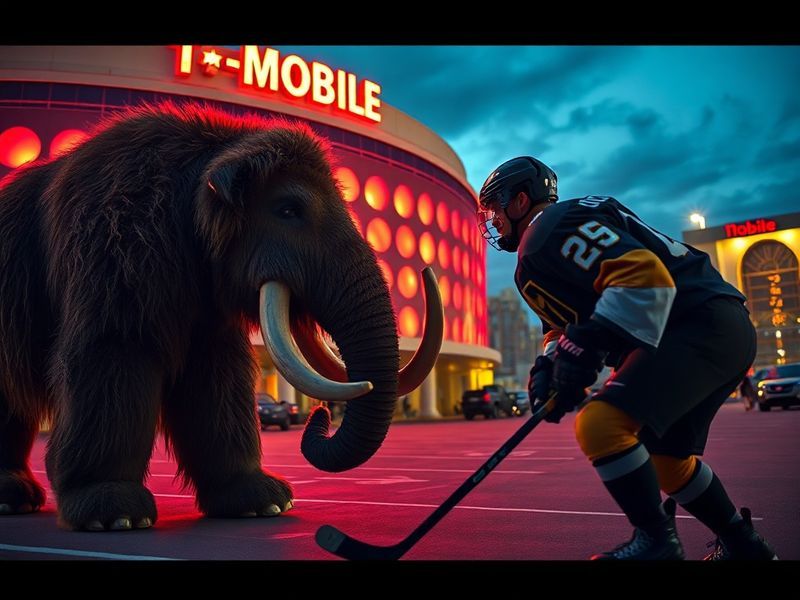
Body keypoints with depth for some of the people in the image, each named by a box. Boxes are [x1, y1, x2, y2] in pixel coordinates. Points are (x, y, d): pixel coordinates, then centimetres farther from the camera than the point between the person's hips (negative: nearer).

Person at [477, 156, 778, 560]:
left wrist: (586, 346, -25)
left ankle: (657, 541, -6)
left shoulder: (553, 226, -11)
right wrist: (549, 368, 3)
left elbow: (644, 274, -24)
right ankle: (743, 544, 37)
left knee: (600, 422, -22)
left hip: (701, 325, -11)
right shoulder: (538, 250, 22)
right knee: (663, 454, 23)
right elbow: (564, 324, 23)